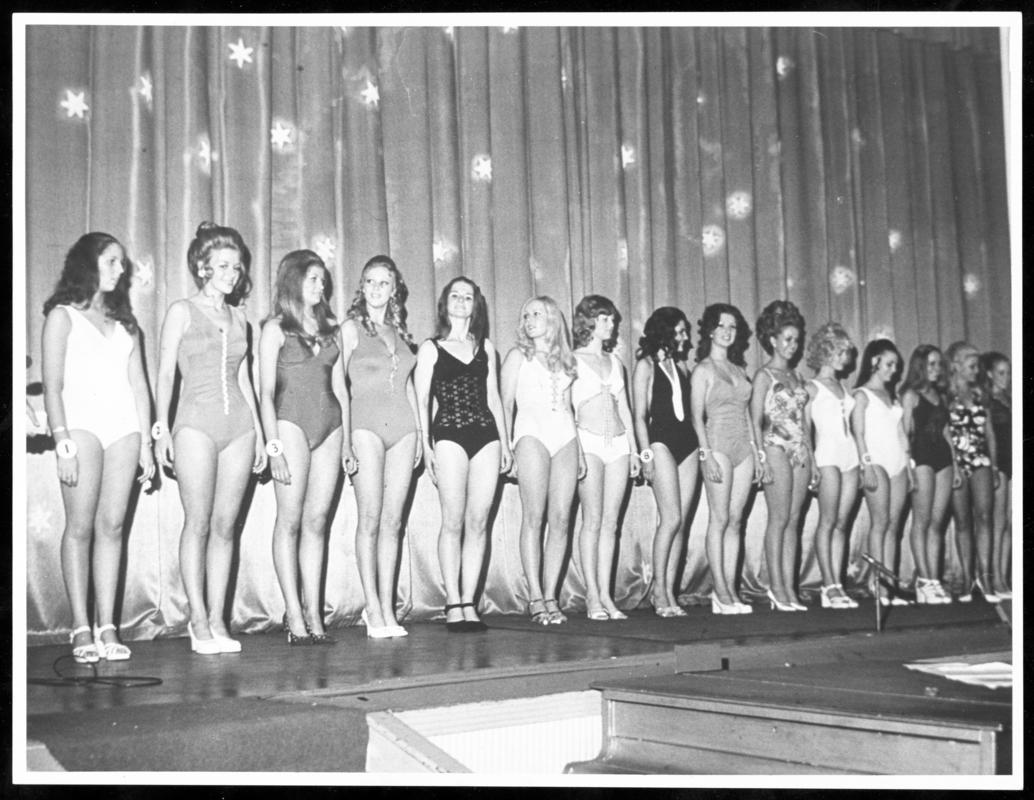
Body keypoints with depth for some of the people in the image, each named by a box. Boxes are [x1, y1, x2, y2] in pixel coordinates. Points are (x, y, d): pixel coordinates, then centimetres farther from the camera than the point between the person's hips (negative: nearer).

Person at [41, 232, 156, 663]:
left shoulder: (124, 320, 21)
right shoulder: (63, 316, 7)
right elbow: (52, 387, -1)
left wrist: (146, 443, 10)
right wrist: (63, 443, -11)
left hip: (124, 426, 4)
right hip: (83, 423, -4)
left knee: (112, 526, -1)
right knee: (80, 527, -6)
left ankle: (107, 627, 0)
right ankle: (82, 630, -5)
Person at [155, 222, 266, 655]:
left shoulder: (238, 318, 17)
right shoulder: (182, 312, 4)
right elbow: (165, 374, 0)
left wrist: (258, 432, 16)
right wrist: (162, 427, -9)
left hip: (239, 425, 4)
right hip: (196, 424, -4)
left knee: (225, 525, 2)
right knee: (198, 523, -5)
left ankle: (217, 619, 6)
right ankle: (199, 621, -1)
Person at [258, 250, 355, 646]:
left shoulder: (331, 329, 16)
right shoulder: (276, 329, 2)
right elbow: (265, 393, -3)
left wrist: (347, 442, 13)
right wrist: (274, 447, -10)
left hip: (330, 426, 4)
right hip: (291, 423, -4)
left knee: (317, 521, 3)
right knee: (290, 520, -5)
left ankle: (314, 613, 4)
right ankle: (294, 616, -4)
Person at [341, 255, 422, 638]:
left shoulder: (399, 332, 17)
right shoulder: (351, 328, 4)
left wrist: (420, 431, 15)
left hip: (403, 427, 4)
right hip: (366, 424, -4)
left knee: (392, 521, 3)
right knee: (371, 519, -7)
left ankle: (387, 609, 5)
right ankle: (373, 610, -3)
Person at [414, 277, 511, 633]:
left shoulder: (486, 348, 17)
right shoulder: (430, 348, 7)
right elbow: (421, 400, 3)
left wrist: (504, 442, 13)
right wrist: (426, 445, -6)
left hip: (486, 435, 4)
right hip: (449, 436, -3)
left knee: (478, 523, 0)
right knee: (454, 522, -6)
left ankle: (469, 602, 3)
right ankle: (454, 605, -3)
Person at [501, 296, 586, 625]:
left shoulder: (565, 360, 21)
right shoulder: (518, 356, 11)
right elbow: (506, 404, 5)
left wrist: (580, 450, 17)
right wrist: (505, 446, -5)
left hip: (565, 437, 4)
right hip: (532, 433, -4)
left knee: (561, 519, -4)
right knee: (534, 517, -10)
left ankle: (551, 595, -1)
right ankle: (535, 597, -10)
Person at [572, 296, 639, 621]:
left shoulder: (614, 362, 20)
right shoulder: (572, 360, 4)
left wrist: (634, 448, 16)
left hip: (618, 442, 5)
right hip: (587, 442, -5)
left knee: (610, 522, 1)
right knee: (593, 520, -10)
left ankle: (606, 595, 2)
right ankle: (593, 597, -8)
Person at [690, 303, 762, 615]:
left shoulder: (739, 370, 17)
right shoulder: (703, 370, -1)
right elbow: (697, 416, -7)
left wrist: (756, 451, 14)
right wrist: (706, 454, -15)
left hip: (743, 447, 6)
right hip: (718, 445, -6)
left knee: (735, 521, 4)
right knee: (720, 519, -6)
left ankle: (730, 590, 5)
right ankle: (721, 593, -5)